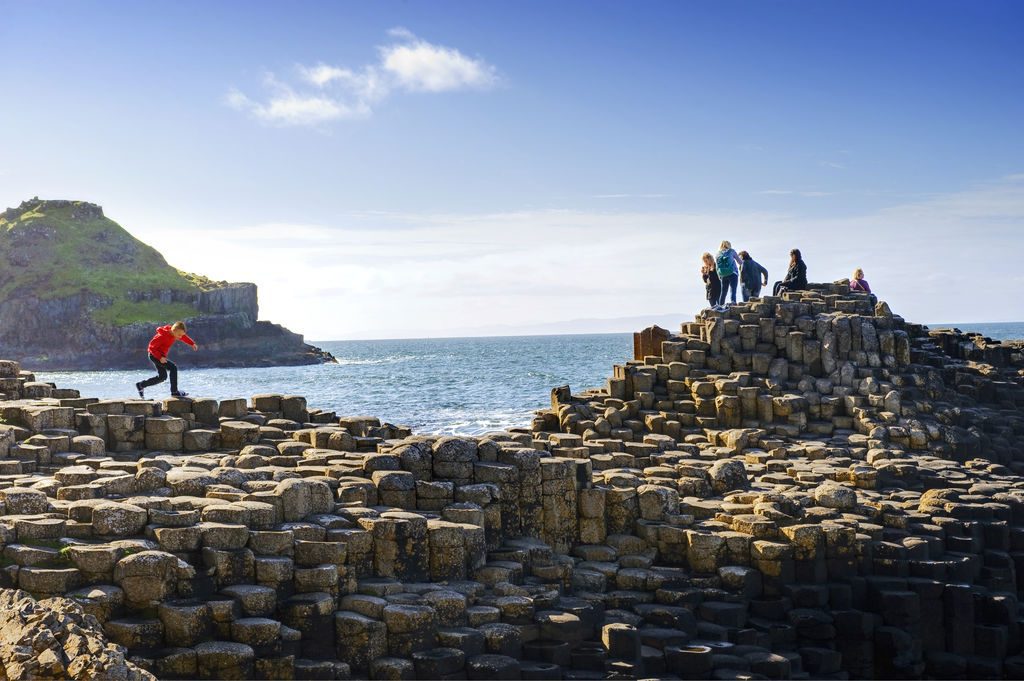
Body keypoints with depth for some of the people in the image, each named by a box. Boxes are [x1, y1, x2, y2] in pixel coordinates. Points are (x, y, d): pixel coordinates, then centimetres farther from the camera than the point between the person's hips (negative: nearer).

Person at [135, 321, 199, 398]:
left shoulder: (173, 333, -4)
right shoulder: (163, 336, -28)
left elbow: (184, 337, 13)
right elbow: (152, 347, -25)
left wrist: (192, 343, -1)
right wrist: (160, 357, -31)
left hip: (161, 355, 10)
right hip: (154, 355, -10)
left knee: (162, 377, 16)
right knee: (173, 367, -21)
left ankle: (140, 385, 29)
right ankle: (174, 391, -16)